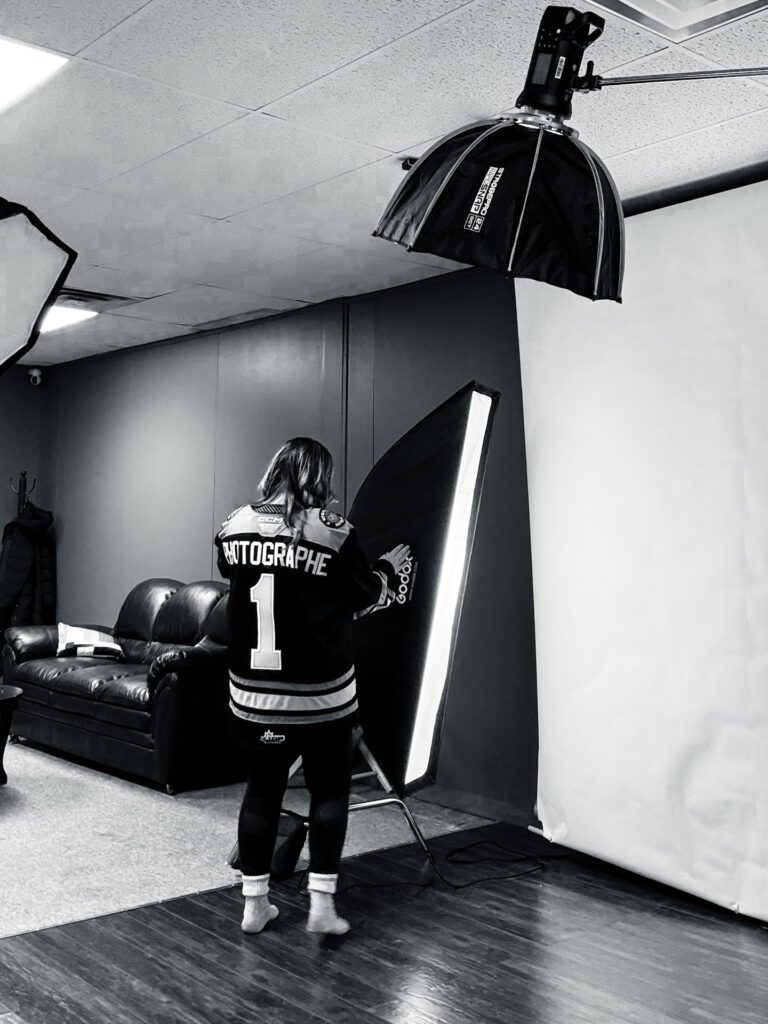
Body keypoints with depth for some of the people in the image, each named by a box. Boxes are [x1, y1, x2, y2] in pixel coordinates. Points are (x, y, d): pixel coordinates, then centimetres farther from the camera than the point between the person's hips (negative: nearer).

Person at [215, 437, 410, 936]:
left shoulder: (236, 525, -1)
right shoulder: (333, 530, -13)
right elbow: (365, 596, -2)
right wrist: (390, 567, 18)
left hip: (252, 692, 4)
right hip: (320, 693, -3)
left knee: (262, 788, 15)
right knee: (330, 790, 12)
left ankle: (255, 903, 21)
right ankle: (322, 903, 10)